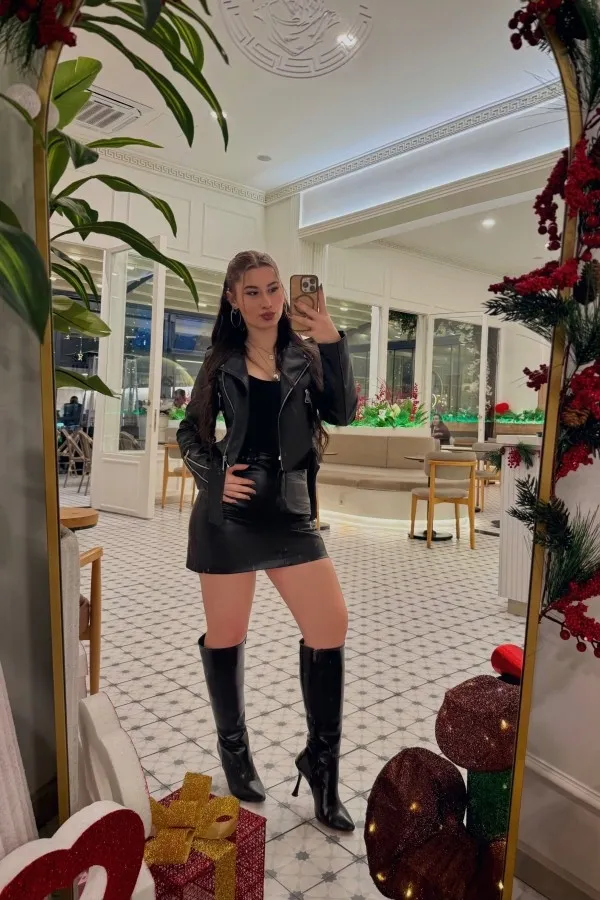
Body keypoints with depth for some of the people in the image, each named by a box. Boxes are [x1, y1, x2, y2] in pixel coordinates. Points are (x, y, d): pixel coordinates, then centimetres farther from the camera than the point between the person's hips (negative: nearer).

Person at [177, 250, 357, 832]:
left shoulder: (305, 356, 5)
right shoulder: (221, 362, 4)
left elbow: (342, 413, -9)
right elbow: (190, 432, 9)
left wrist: (331, 343, -18)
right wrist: (213, 475, -9)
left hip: (290, 511, 1)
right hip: (228, 513, 0)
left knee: (330, 628, -4)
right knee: (225, 635, 9)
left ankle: (320, 762, 17)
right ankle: (233, 747, 35)